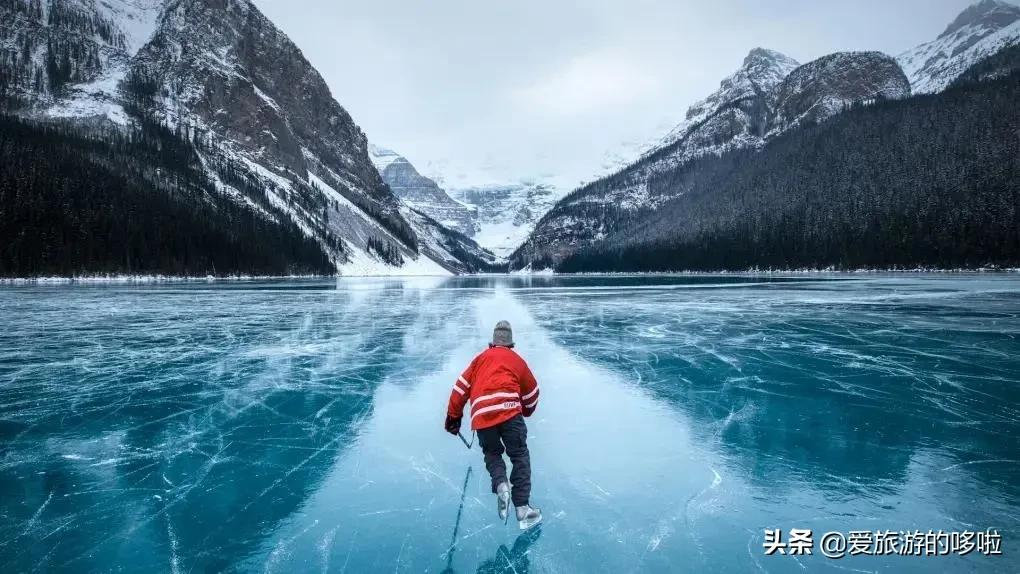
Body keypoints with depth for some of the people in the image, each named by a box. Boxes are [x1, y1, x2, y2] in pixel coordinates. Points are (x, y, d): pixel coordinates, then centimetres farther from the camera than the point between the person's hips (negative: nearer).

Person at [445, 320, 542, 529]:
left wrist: (453, 416, 26)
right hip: (508, 410, -2)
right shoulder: (517, 360, 23)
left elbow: (461, 387, 19)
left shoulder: (481, 358, 25)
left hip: (481, 416, 2)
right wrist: (526, 411, 51)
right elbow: (531, 392, 32)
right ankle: (522, 508, -4)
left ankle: (500, 484, -7)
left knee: (492, 453, 21)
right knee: (520, 456, 6)